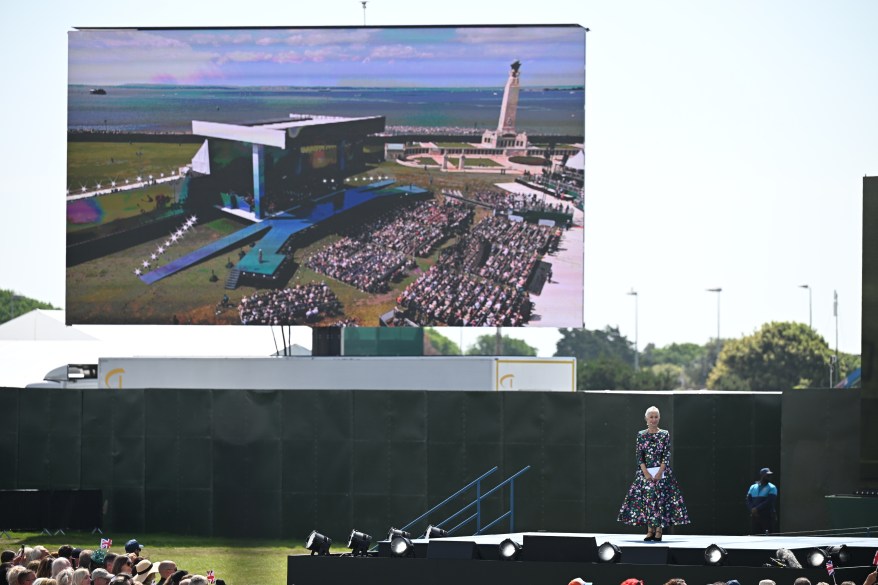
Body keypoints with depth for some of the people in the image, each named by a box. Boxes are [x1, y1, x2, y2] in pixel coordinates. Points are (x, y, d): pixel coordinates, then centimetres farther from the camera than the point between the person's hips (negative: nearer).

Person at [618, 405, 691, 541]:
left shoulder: (665, 434, 3)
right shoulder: (641, 435, 6)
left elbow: (667, 455, -1)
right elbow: (639, 455, 2)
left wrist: (660, 473, -11)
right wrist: (646, 473, -9)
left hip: (662, 471, -1)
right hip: (645, 472, 1)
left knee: (661, 498, -7)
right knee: (647, 498, -5)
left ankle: (659, 531, -4)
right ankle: (650, 530, -1)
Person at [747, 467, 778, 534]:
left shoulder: (772, 488, 1)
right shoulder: (753, 487, 15)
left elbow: (769, 502, -12)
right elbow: (749, 501, 8)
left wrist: (757, 509, -16)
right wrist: (753, 510, -11)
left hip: (767, 517, -4)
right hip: (755, 516, 4)